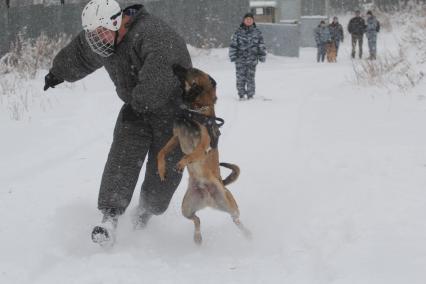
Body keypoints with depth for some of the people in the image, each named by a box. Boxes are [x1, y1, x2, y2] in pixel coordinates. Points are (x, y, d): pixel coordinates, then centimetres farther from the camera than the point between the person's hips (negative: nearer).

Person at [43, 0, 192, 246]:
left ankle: (147, 210, 27)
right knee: (123, 157, -14)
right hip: (135, 109, 6)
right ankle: (110, 219, -24)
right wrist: (58, 73, 36)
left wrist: (140, 102, -32)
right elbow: (79, 55, 20)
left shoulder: (151, 34, -31)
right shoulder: (98, 40, -2)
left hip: (171, 108, -6)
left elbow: (158, 72, -43)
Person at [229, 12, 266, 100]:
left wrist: (262, 56, 8)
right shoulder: (238, 32, 4)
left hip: (252, 59, 0)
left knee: (250, 77, -3)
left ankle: (250, 95, 6)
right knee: (240, 77, -1)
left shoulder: (257, 32, 7)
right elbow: (233, 44, 4)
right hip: (240, 59, 0)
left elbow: (261, 45, 11)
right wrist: (232, 56, -1)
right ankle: (241, 95, 10)